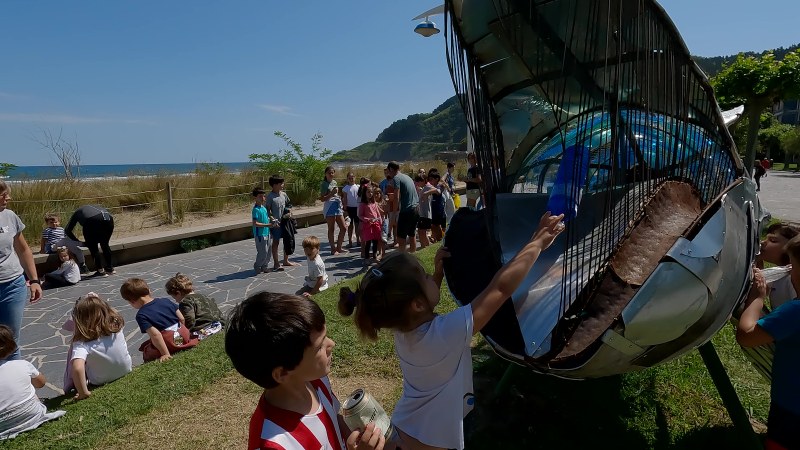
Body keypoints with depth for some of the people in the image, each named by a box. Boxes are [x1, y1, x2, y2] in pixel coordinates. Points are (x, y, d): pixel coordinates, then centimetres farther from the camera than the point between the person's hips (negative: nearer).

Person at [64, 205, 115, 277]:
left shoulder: (77, 212, 35)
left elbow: (67, 230, 27)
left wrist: (79, 242, 31)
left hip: (93, 221, -3)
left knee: (93, 247, 16)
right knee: (105, 245, 24)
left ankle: (100, 271, 18)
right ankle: (110, 269, 31)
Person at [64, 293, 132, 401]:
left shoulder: (83, 343, -30)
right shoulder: (116, 326, -18)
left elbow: (77, 368, -45)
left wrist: (83, 392, -32)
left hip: (100, 383, -4)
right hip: (126, 371, 4)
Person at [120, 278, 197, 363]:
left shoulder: (141, 315, -10)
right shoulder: (166, 301, 5)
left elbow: (156, 335, -19)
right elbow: (182, 318, 7)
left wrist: (166, 354, -18)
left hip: (169, 343, -6)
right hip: (183, 334, 6)